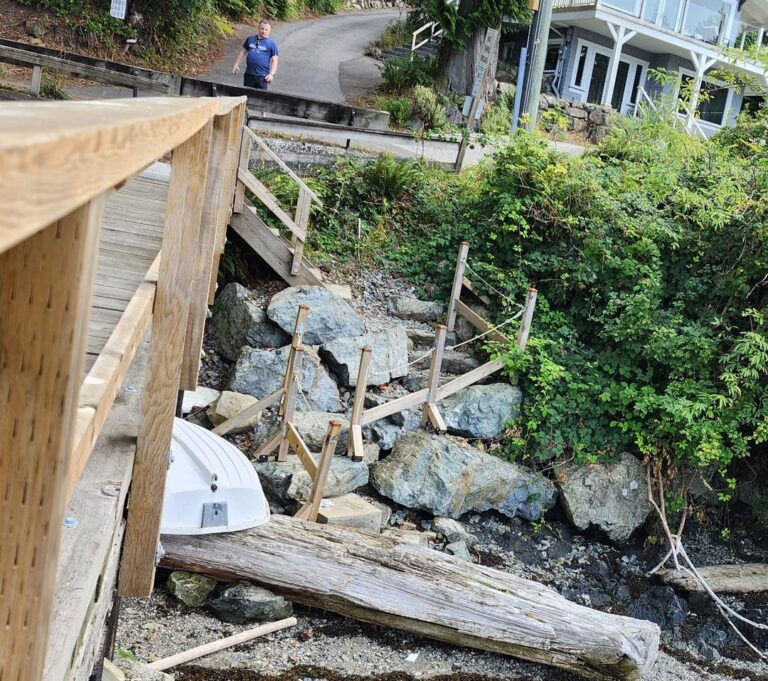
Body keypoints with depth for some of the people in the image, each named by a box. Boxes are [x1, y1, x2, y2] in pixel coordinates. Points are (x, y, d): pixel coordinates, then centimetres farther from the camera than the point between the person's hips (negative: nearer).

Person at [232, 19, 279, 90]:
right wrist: (236, 65, 11)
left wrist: (272, 74, -15)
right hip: (249, 75, 4)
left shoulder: (272, 43, -1)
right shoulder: (250, 39, 9)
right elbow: (243, 52, 18)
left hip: (262, 77, -4)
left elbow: (274, 61, -3)